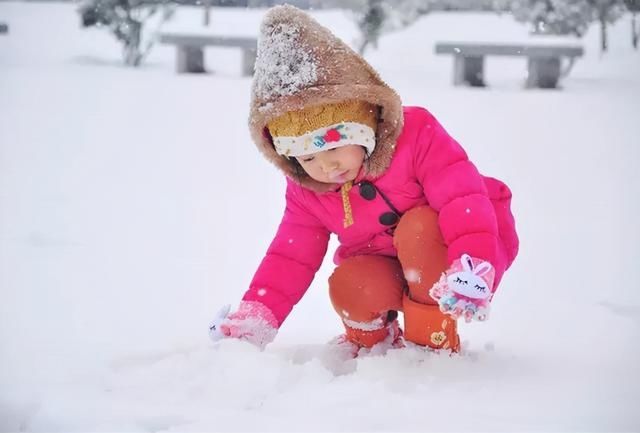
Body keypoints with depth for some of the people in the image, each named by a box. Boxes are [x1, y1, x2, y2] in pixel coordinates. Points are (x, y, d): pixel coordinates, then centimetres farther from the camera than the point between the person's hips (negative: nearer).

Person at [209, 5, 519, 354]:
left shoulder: (415, 134, -24)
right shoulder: (306, 191, -6)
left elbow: (464, 197, -32)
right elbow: (292, 256, -2)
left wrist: (473, 264, -48)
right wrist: (258, 315, -15)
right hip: (387, 269, 4)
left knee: (418, 227, -35)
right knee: (350, 286, -29)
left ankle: (434, 339, -19)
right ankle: (370, 338, 6)